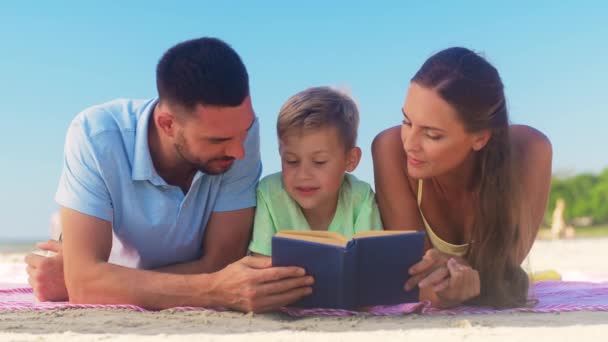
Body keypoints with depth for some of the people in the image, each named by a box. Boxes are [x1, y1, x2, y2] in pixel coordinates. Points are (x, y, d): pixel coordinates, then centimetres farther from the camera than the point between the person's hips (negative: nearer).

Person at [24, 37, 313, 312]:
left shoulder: (241, 128, -22)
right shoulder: (95, 135, -26)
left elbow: (219, 265, -20)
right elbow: (85, 281, -32)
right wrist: (215, 291, -44)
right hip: (114, 317, 0)